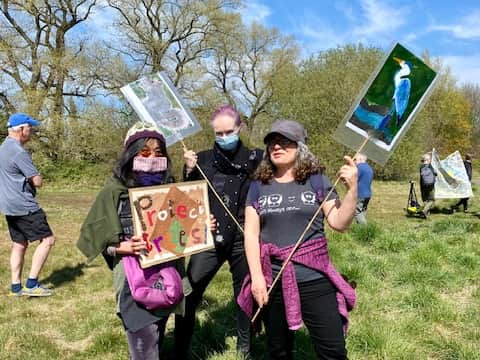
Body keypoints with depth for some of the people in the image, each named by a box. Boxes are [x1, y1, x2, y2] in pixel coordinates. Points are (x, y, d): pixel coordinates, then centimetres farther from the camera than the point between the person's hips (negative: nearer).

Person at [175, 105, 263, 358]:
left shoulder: (255, 158, 1)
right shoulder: (203, 159, 4)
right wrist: (189, 172, -10)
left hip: (243, 240, 0)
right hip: (209, 239, 1)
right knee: (187, 297, -2)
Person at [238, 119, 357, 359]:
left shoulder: (316, 181, 2)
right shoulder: (259, 186, 5)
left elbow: (339, 223, -3)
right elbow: (251, 233, 1)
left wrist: (352, 189, -16)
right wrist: (257, 277, -8)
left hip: (314, 280, -1)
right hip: (272, 282, 2)